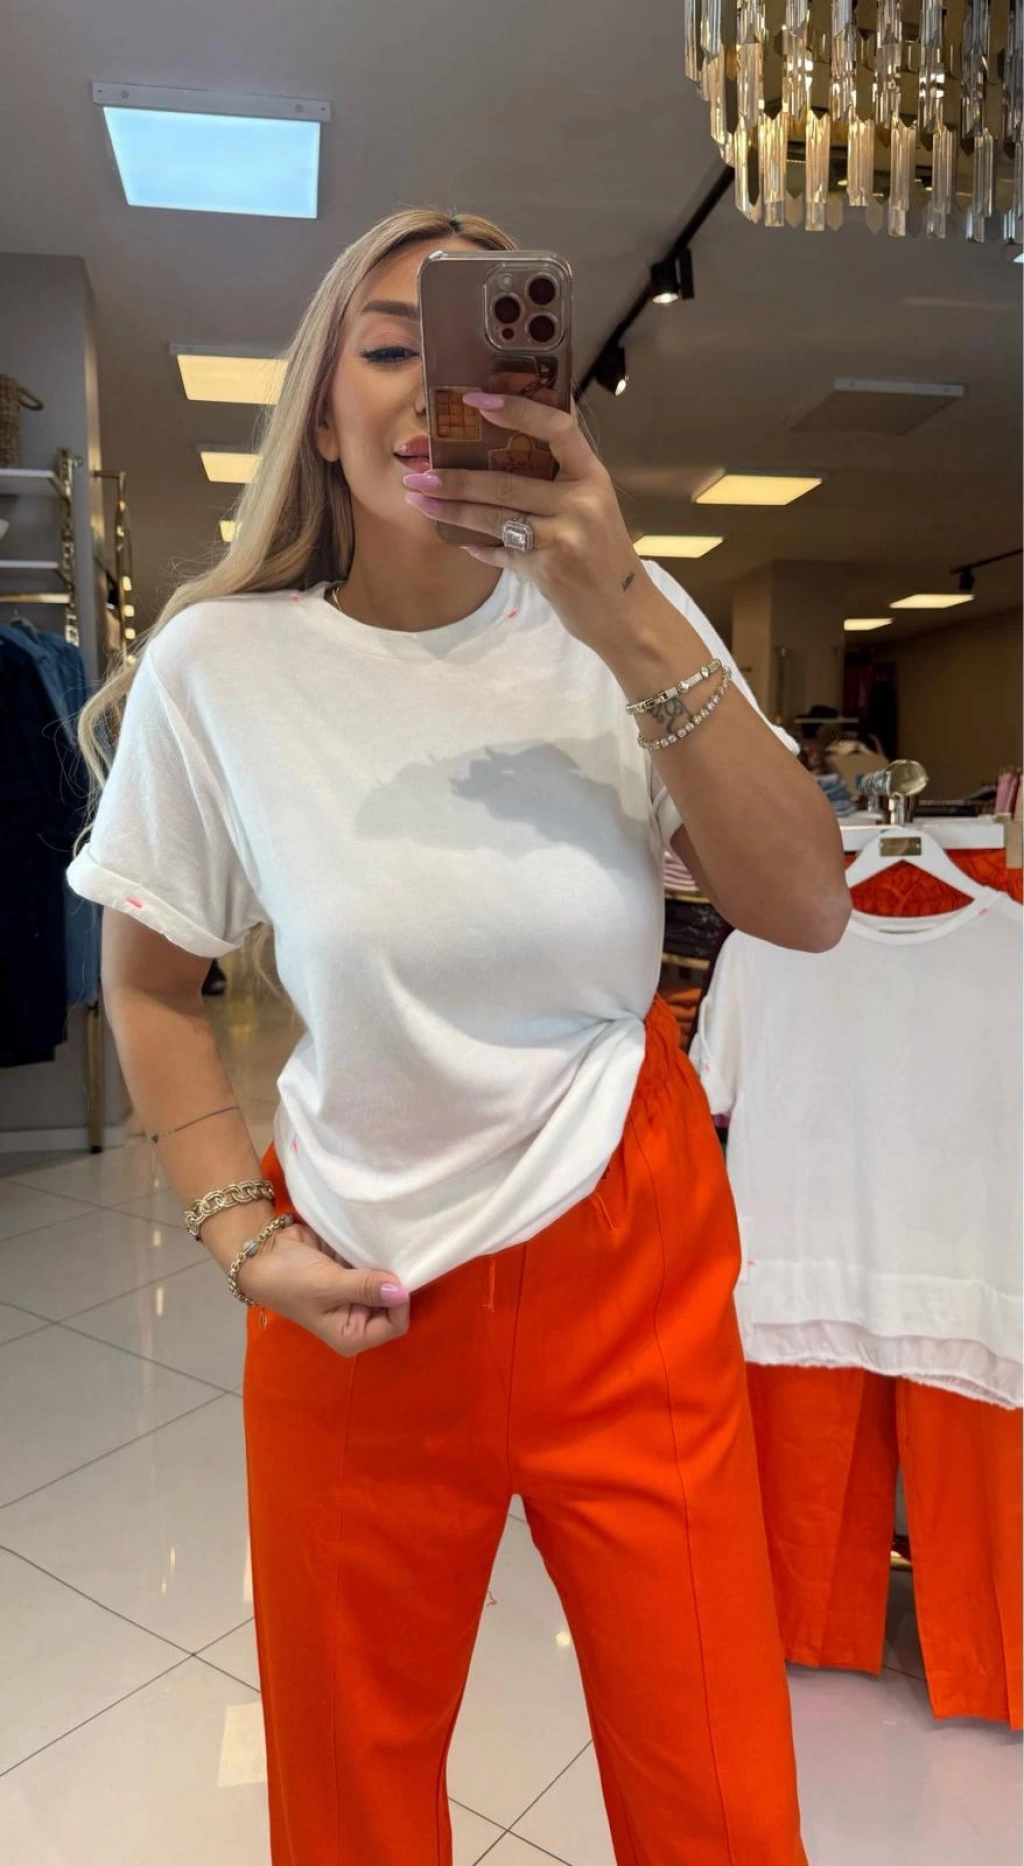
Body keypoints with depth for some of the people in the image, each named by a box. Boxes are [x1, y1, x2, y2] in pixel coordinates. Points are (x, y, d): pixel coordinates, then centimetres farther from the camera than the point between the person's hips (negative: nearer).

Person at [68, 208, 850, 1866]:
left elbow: (807, 909, -13)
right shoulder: (219, 663, -7)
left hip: (634, 1269, 1)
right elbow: (149, 980, 4)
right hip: (358, 1296, 0)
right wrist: (242, 1236, -6)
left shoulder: (624, 621, -5)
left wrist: (629, 625, -23)